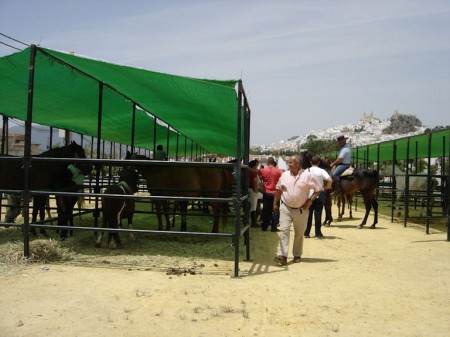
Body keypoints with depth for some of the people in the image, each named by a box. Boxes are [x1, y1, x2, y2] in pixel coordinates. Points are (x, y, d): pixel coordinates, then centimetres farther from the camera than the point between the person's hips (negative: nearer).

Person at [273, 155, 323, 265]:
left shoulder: (308, 176, -7)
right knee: (284, 230, -11)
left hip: (301, 210, -2)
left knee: (299, 234, 11)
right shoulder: (284, 175, 4)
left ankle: (297, 255, 27)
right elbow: (278, 189, 13)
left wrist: (310, 200, -12)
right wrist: (275, 203, 11)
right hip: (285, 208, 2)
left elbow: (319, 189, -4)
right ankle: (282, 255, -15)